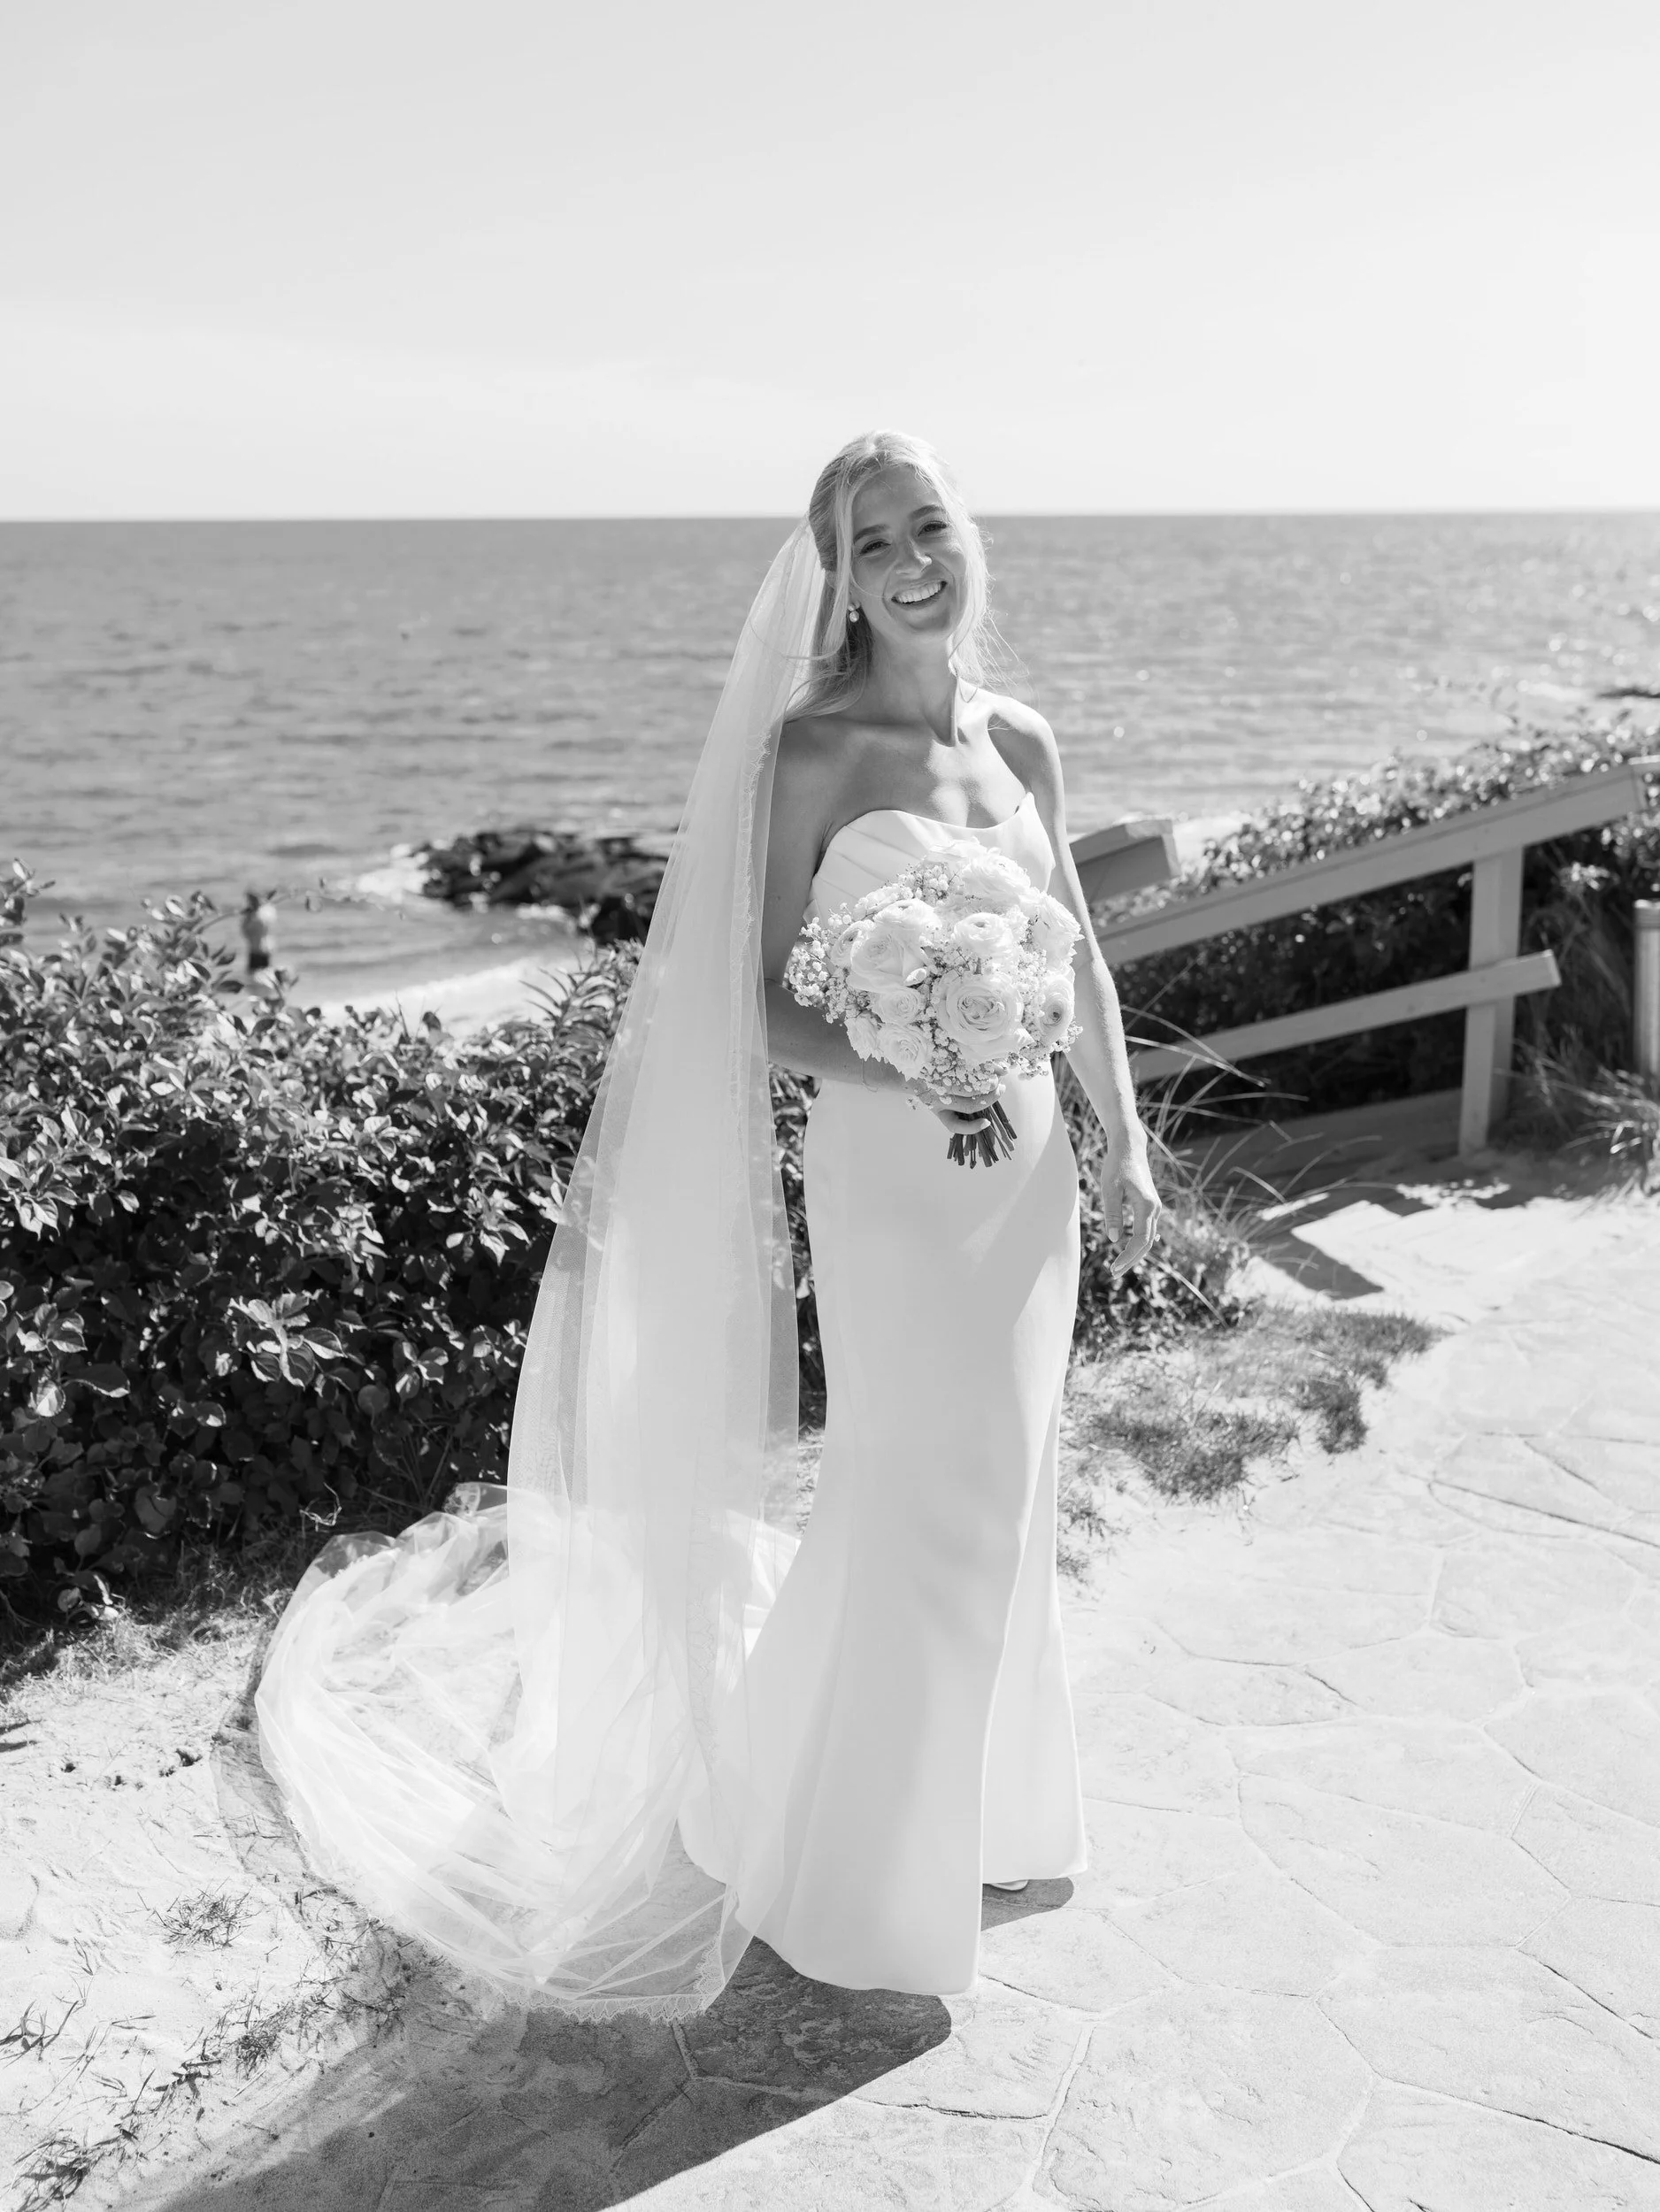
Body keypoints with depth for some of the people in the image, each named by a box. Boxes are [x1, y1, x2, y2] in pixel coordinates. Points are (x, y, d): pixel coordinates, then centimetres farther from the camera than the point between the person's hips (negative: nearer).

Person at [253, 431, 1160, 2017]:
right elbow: (766, 1006, -11)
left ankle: (979, 1812, 41)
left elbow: (1078, 960, 14)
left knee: (998, 1502, 17)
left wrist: (1122, 1141, 13)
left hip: (1026, 1164, 6)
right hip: (887, 1175, -6)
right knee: (913, 1514, 3)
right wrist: (910, 1077, -26)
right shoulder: (815, 747, -11)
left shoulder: (1021, 743, 6)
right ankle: (855, 1870, 28)